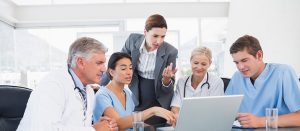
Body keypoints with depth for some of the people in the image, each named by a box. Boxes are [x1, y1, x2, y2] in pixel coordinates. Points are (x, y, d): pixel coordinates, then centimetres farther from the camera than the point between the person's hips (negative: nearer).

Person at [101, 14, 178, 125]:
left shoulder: (171, 52, -15)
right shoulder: (133, 40, -10)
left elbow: (168, 89, -10)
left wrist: (166, 78, -31)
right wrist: (101, 86, 6)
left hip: (159, 104, -1)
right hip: (135, 101, 2)